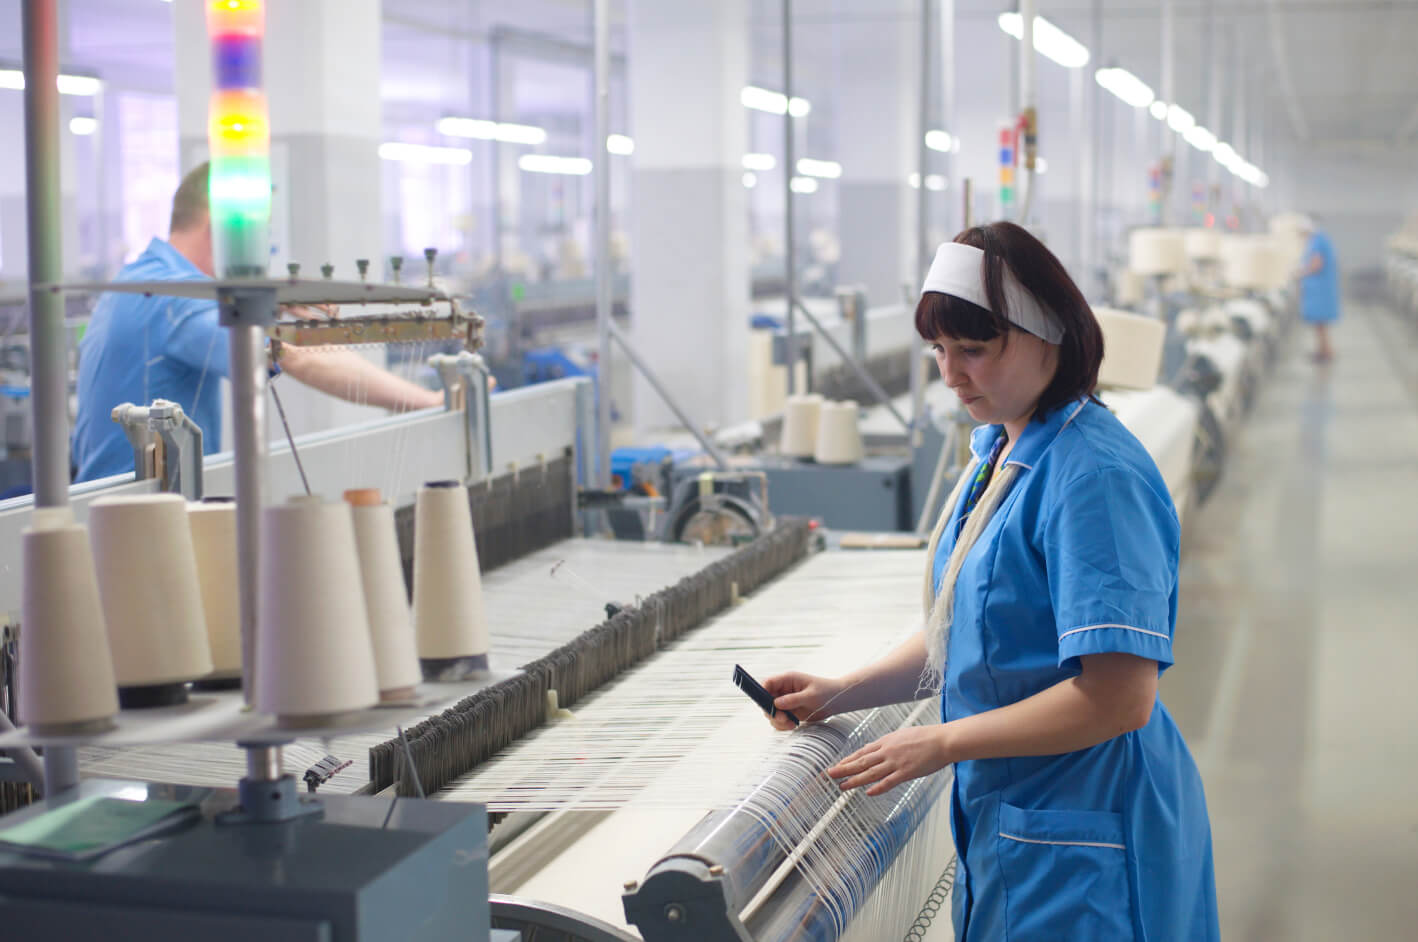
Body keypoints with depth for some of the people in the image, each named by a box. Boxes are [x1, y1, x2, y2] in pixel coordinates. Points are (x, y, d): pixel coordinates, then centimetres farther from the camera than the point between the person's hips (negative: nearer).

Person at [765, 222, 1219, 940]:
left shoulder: (1094, 476, -22)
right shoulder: (997, 450, 7)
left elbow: (1119, 697, -26)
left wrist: (943, 742, -20)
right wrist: (843, 694, 5)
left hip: (1079, 846, -9)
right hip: (1006, 820, 9)